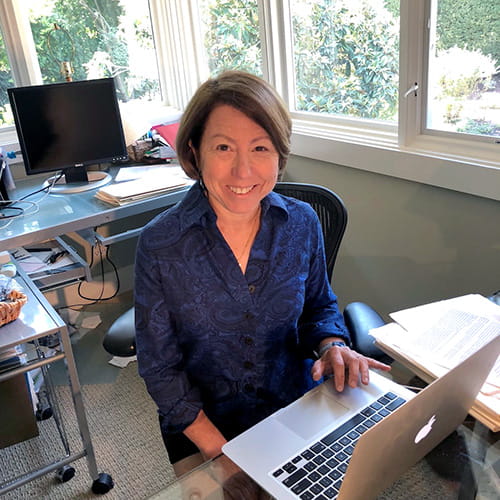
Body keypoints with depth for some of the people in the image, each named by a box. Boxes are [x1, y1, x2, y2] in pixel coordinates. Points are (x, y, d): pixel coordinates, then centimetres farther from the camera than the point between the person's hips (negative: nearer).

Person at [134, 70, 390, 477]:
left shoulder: (302, 223, -9)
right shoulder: (158, 245, -18)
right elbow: (159, 367, -11)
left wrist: (332, 345, -14)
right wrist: (219, 451, -16)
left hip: (297, 410, 3)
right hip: (203, 424, -2)